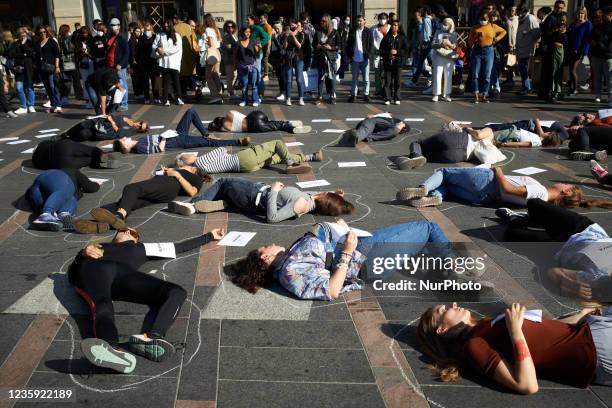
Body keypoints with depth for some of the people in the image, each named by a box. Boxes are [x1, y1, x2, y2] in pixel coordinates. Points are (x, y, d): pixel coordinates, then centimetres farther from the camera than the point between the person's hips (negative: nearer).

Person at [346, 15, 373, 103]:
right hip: (354, 59, 2)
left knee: (366, 78, 3)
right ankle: (353, 94, 14)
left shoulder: (368, 32, 3)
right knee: (354, 78, 8)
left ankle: (366, 95, 10)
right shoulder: (352, 32, 9)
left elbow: (371, 45, 2)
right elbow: (348, 44, 11)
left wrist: (369, 55, -10)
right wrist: (348, 56, 3)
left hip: (365, 59, -2)